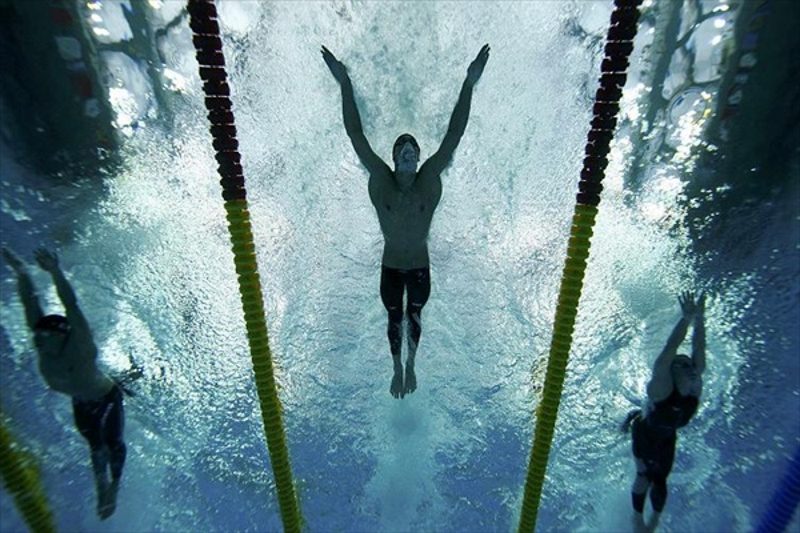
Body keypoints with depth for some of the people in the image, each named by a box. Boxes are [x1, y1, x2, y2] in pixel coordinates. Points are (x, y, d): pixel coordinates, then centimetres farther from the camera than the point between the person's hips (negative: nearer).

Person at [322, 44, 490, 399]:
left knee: (414, 316, 19)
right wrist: (344, 84, -17)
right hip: (390, 268, 0)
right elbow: (355, 134, -16)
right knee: (394, 319, 16)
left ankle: (411, 365, 44)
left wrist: (469, 84, -18)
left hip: (420, 267, 0)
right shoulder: (380, 180, -15)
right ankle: (397, 368, 40)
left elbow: (454, 134, -16)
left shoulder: (430, 180, -14)